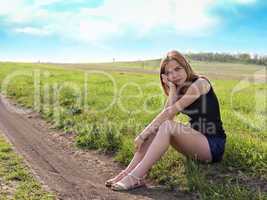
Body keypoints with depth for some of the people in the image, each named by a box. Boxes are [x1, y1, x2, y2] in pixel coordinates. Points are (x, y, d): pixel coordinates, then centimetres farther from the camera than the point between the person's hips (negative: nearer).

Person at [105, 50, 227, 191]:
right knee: (157, 126, -10)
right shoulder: (179, 90, 12)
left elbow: (170, 113, -19)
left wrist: (143, 134, -19)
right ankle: (128, 171, -19)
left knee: (167, 126, -28)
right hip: (196, 142, 7)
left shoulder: (200, 83, -11)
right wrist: (172, 89, -11)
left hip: (214, 146, -7)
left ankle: (135, 177, -31)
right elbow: (167, 115, -8)